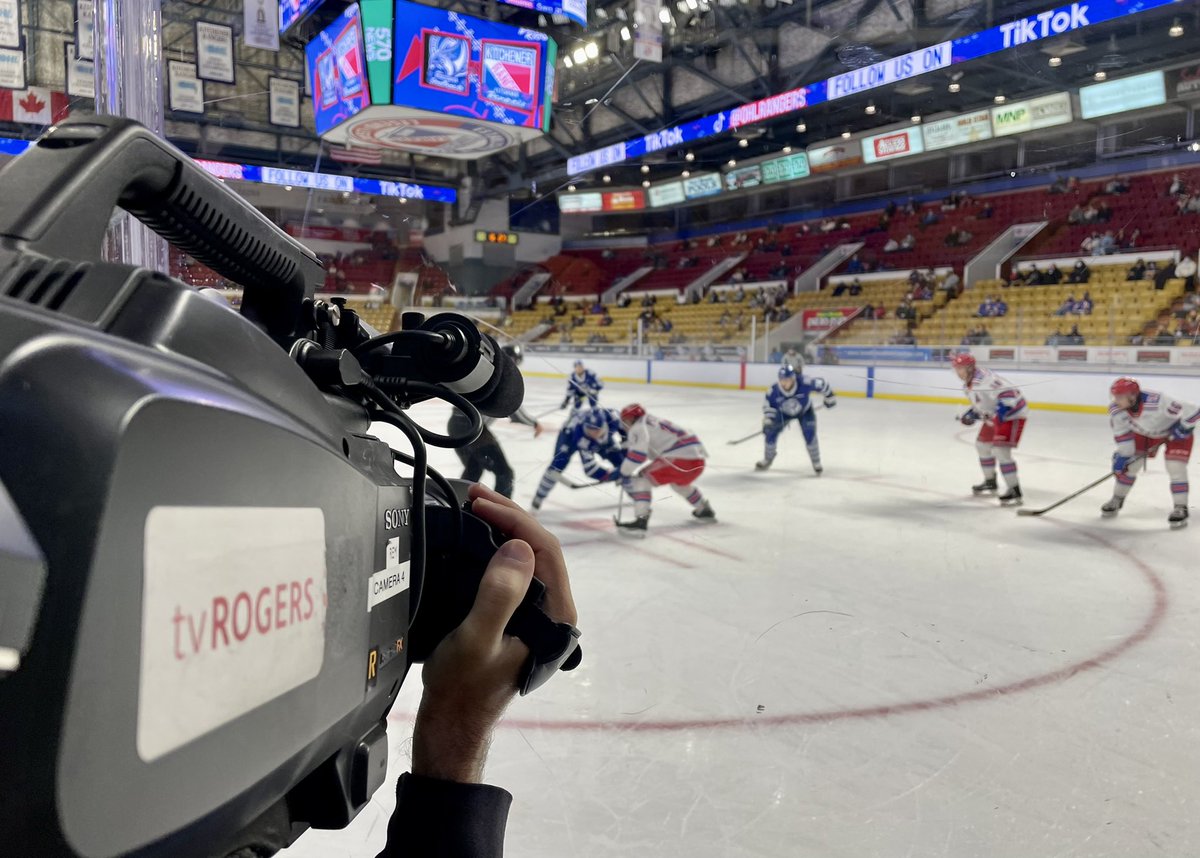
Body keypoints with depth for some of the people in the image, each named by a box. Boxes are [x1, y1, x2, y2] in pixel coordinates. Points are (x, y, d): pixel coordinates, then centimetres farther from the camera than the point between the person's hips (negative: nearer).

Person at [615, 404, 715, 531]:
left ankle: (641, 519, -21)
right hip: (697, 459, 9)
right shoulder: (654, 423, 27)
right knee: (678, 481, 39)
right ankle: (704, 511, 51)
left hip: (680, 460, -9)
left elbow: (637, 453, -16)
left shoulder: (638, 428, -1)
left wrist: (625, 474, -6)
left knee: (641, 480, -7)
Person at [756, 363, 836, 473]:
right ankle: (767, 459, 18)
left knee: (809, 434, -18)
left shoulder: (805, 383, -39)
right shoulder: (774, 390, -31)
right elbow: (768, 405, -14)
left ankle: (816, 463, 3)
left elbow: (821, 384, -22)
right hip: (784, 413, 2)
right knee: (770, 431, -7)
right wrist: (767, 421, -23)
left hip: (804, 411, -2)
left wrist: (829, 397, -10)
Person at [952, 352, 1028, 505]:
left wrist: (1001, 412, -42)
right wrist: (971, 414, 7)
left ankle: (1015, 492, -15)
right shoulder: (969, 383, 6)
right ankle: (990, 482, 39)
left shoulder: (984, 380, -29)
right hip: (995, 416, 11)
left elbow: (1009, 393, -37)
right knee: (982, 444, 21)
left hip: (1012, 414, -11)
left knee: (1000, 450, -21)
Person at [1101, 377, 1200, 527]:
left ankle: (1181, 509, -2)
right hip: (1145, 432, 5)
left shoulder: (1158, 402, -44)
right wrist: (1123, 455, -12)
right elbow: (1122, 434, -12)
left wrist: (1183, 429, -26)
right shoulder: (1116, 410, -27)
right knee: (1129, 465, 2)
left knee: (1175, 468, -15)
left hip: (1174, 431, -5)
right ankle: (1117, 500, 21)